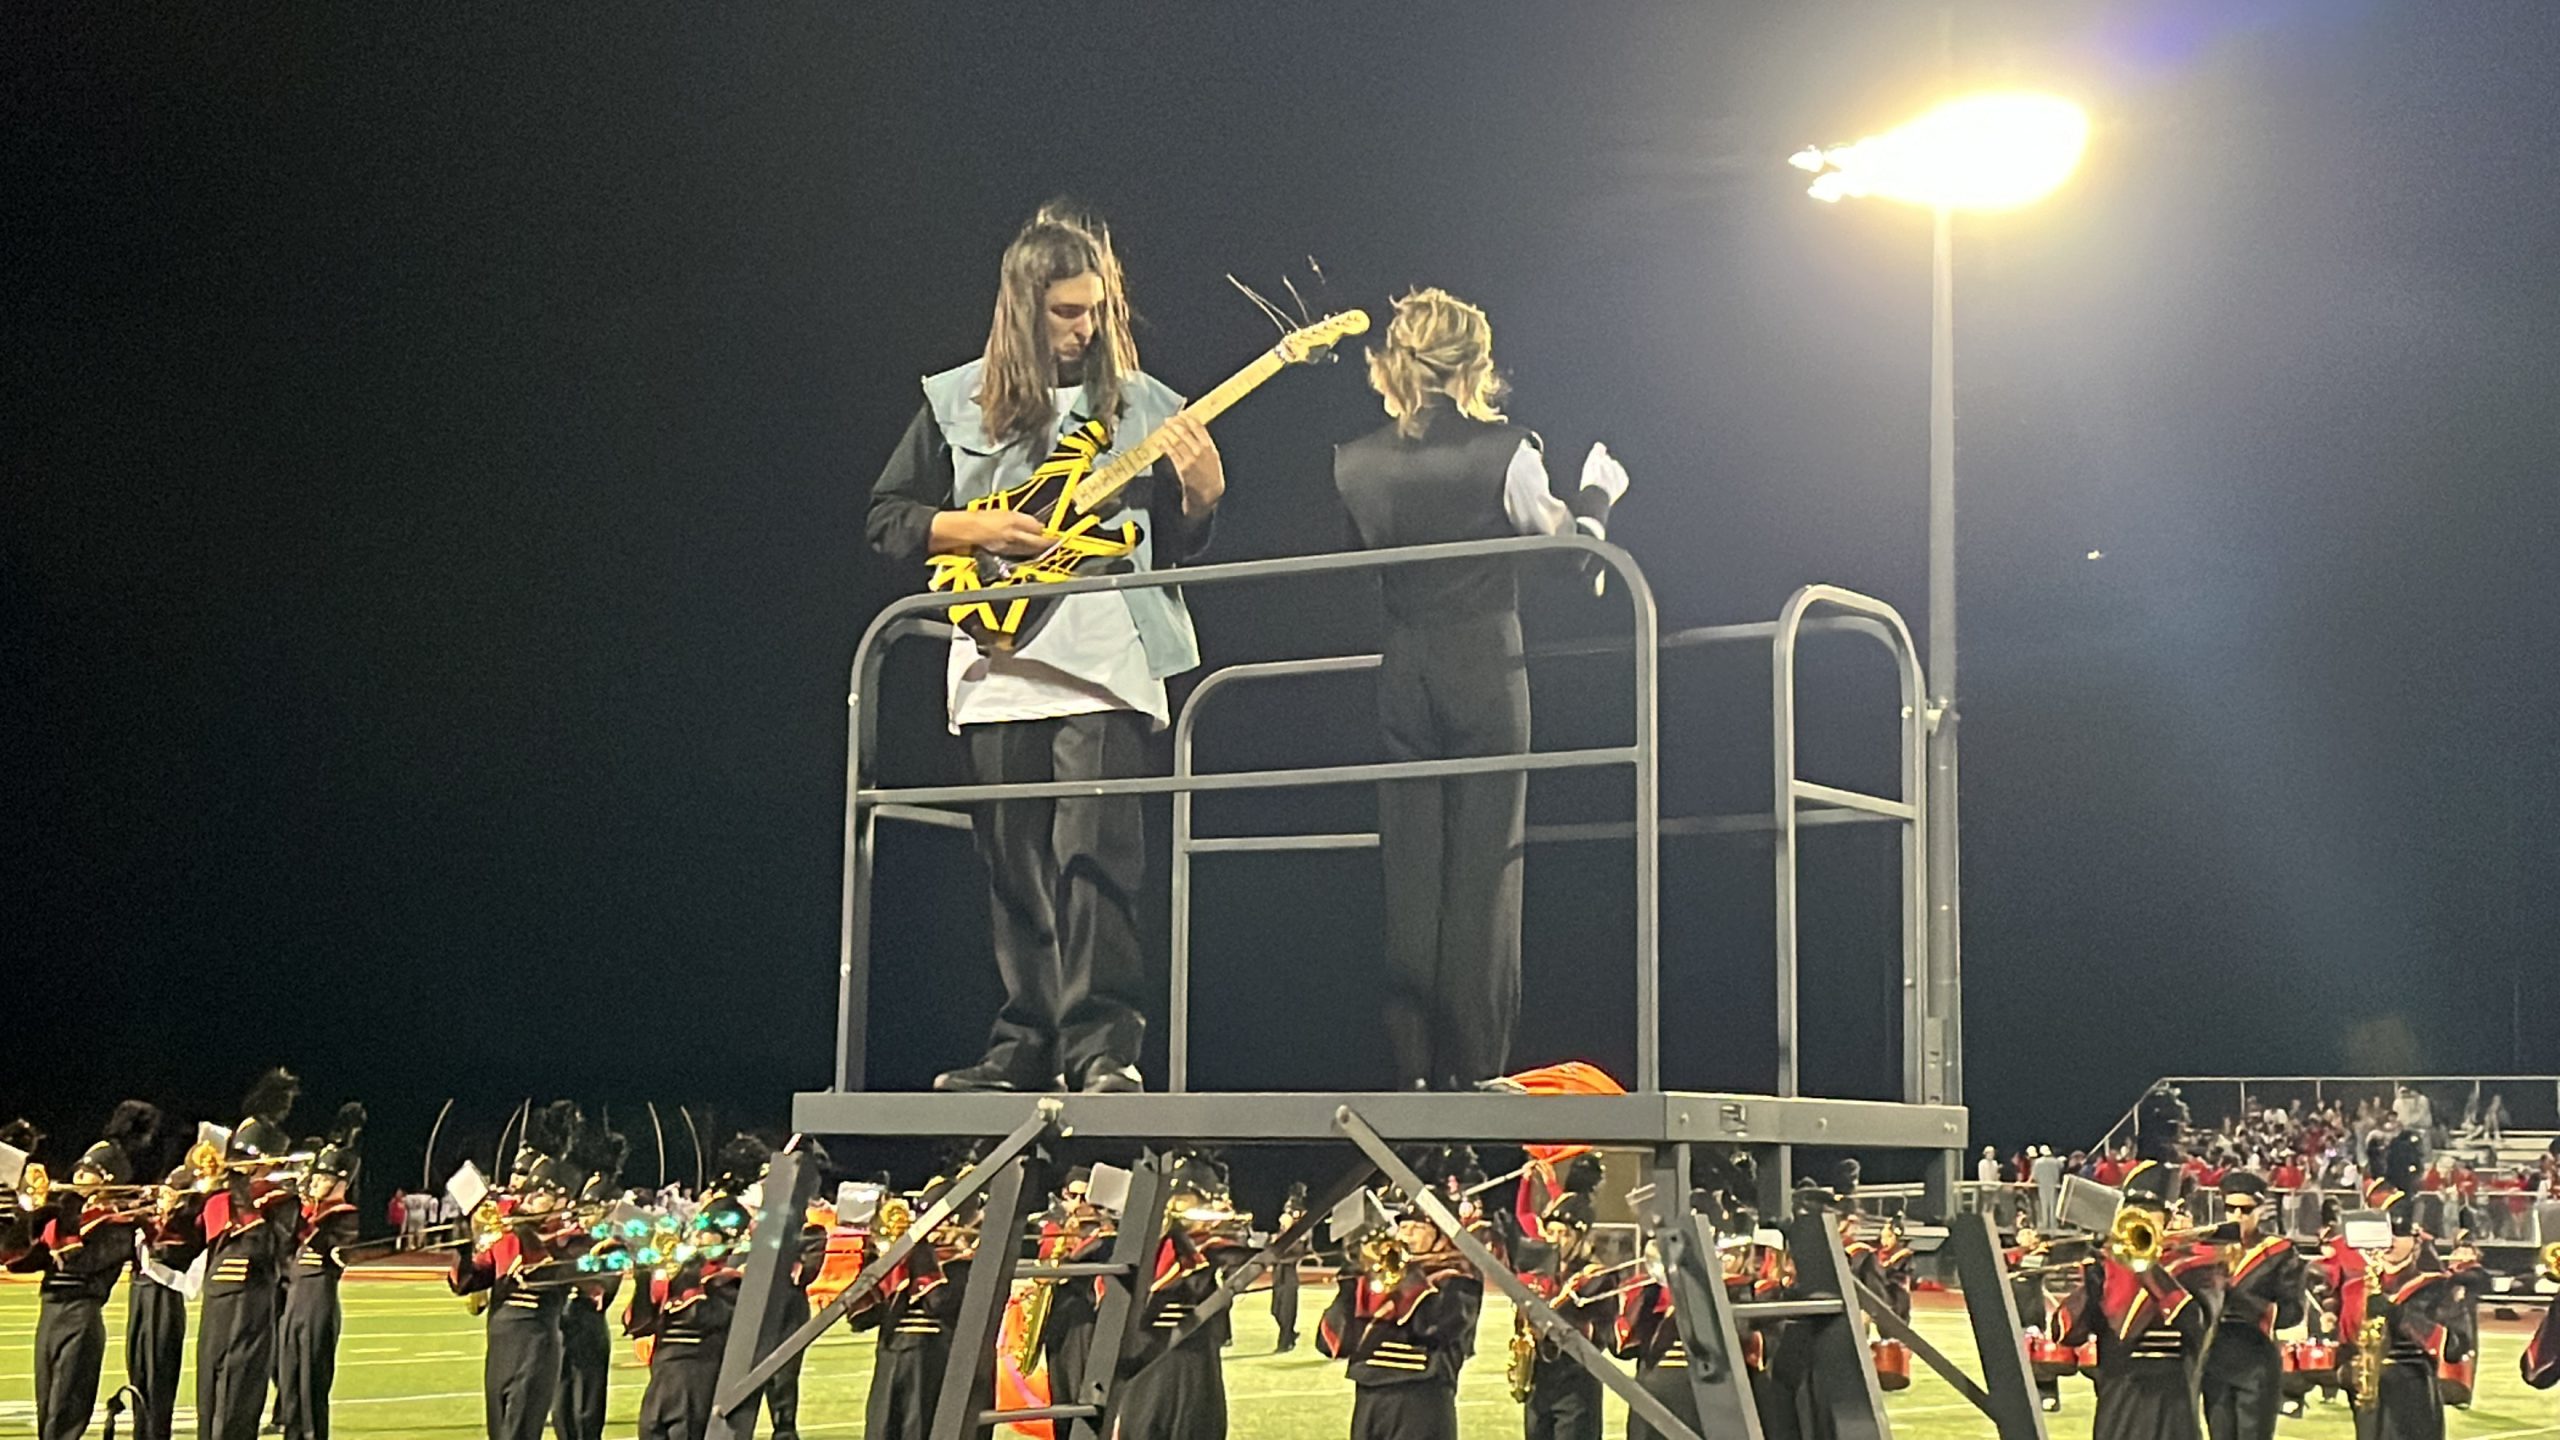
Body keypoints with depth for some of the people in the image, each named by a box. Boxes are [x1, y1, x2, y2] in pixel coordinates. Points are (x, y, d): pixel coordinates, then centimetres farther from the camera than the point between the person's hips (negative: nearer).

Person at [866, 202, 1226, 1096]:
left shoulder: (1144, 408, 8)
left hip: (1106, 663, -2)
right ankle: (1025, 1048, 14)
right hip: (998, 669, 2)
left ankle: (1102, 1046, -12)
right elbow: (885, 520, 9)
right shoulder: (956, 405, 9)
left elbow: (1179, 549, 9)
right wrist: (974, 531, -6)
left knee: (1093, 854, -13)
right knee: (1016, 872, 7)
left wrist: (1202, 494, -11)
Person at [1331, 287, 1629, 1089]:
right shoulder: (1504, 452, -7)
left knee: (1409, 869, 6)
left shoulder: (1354, 465, 0)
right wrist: (1597, 495, 22)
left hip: (1398, 677, 2)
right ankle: (1475, 1066, 1)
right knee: (1484, 867, 2)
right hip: (1486, 669, -2)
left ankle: (1414, 1066, 5)